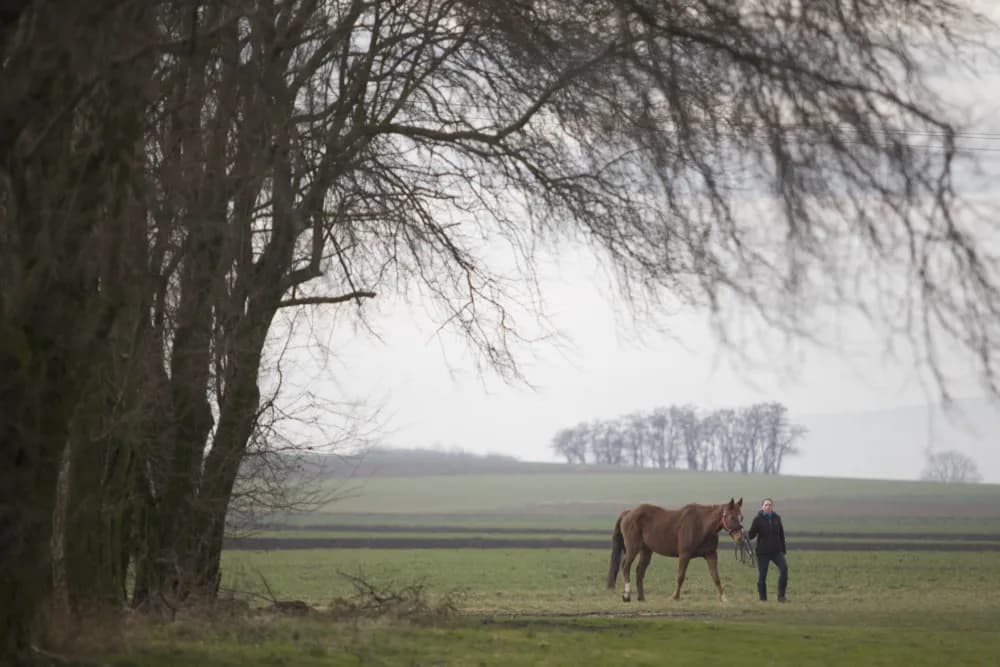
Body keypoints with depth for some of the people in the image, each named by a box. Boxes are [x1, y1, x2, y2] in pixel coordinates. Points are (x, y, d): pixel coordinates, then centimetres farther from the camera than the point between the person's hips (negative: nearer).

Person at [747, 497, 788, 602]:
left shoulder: (777, 518, 6)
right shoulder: (758, 519, -4)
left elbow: (781, 535, 14)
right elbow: (751, 535, -10)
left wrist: (783, 550, 13)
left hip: (776, 551, 2)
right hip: (763, 552, -2)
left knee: (784, 568, -18)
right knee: (762, 575, 1)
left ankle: (781, 595, -10)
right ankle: (763, 598, 14)